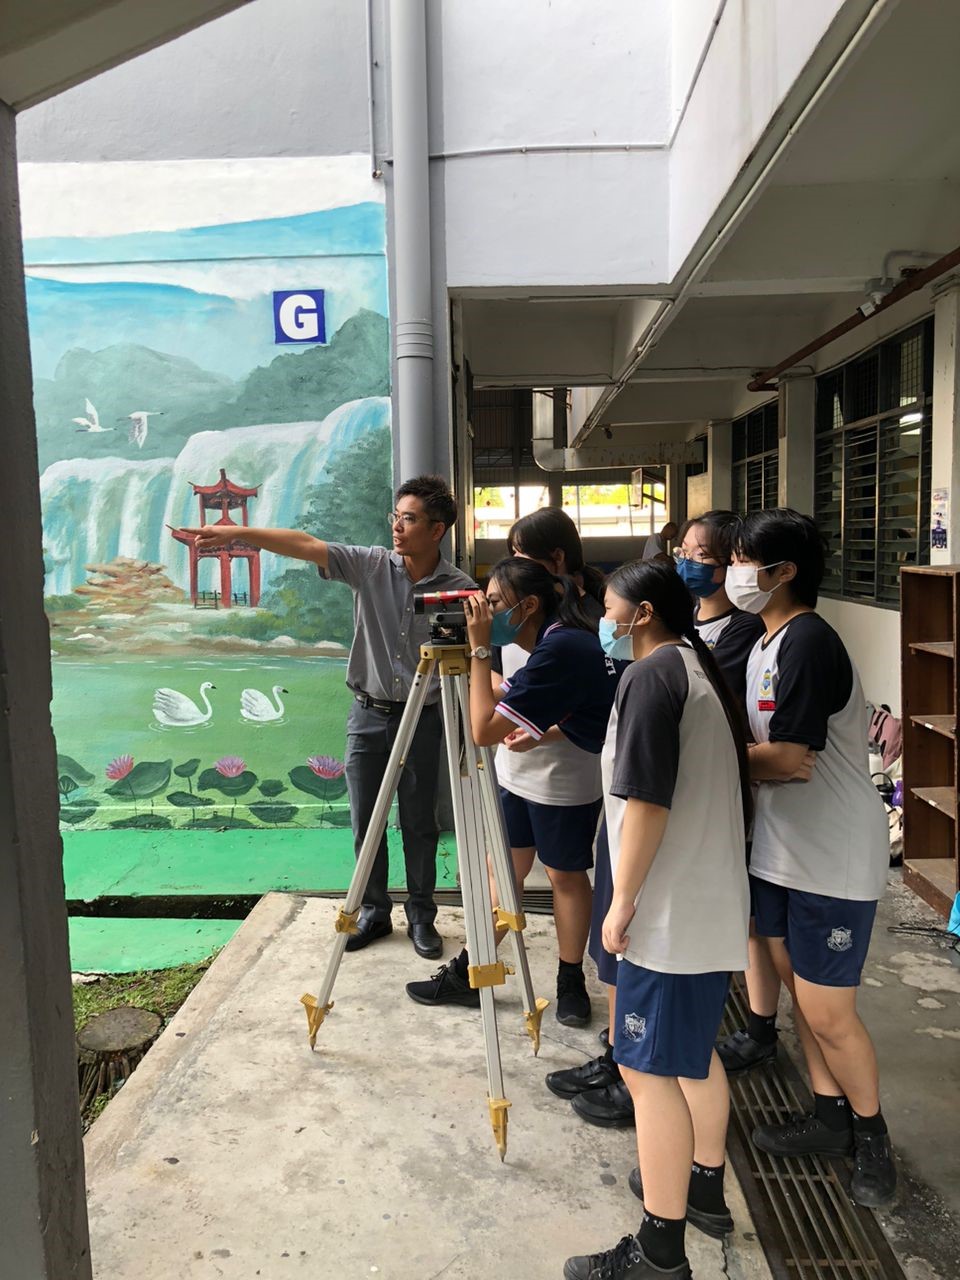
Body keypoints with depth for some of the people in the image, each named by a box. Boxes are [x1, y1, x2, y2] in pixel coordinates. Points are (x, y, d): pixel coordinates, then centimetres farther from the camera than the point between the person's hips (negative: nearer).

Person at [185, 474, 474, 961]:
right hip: (368, 713, 2)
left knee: (419, 823, 9)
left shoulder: (458, 588, -9)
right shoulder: (370, 565, -7)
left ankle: (421, 916, 28)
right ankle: (373, 912, 30)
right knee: (364, 821, 11)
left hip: (422, 718, -2)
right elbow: (305, 545, -15)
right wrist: (237, 532, -25)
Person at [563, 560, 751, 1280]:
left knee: (649, 1067, -1)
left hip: (669, 910, -10)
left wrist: (623, 899, -15)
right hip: (717, 899, 10)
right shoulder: (705, 669, 12)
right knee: (694, 1049, 23)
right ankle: (704, 1187, 38)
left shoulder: (651, 676, -17)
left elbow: (646, 799, -23)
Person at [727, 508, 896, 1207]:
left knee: (827, 1012, 2)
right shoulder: (768, 643, 9)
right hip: (782, 848, 9)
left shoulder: (810, 644, -22)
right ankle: (830, 1115, 35)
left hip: (835, 858, -9)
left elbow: (782, 759, -25)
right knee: (797, 988, 17)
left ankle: (870, 1134, 26)